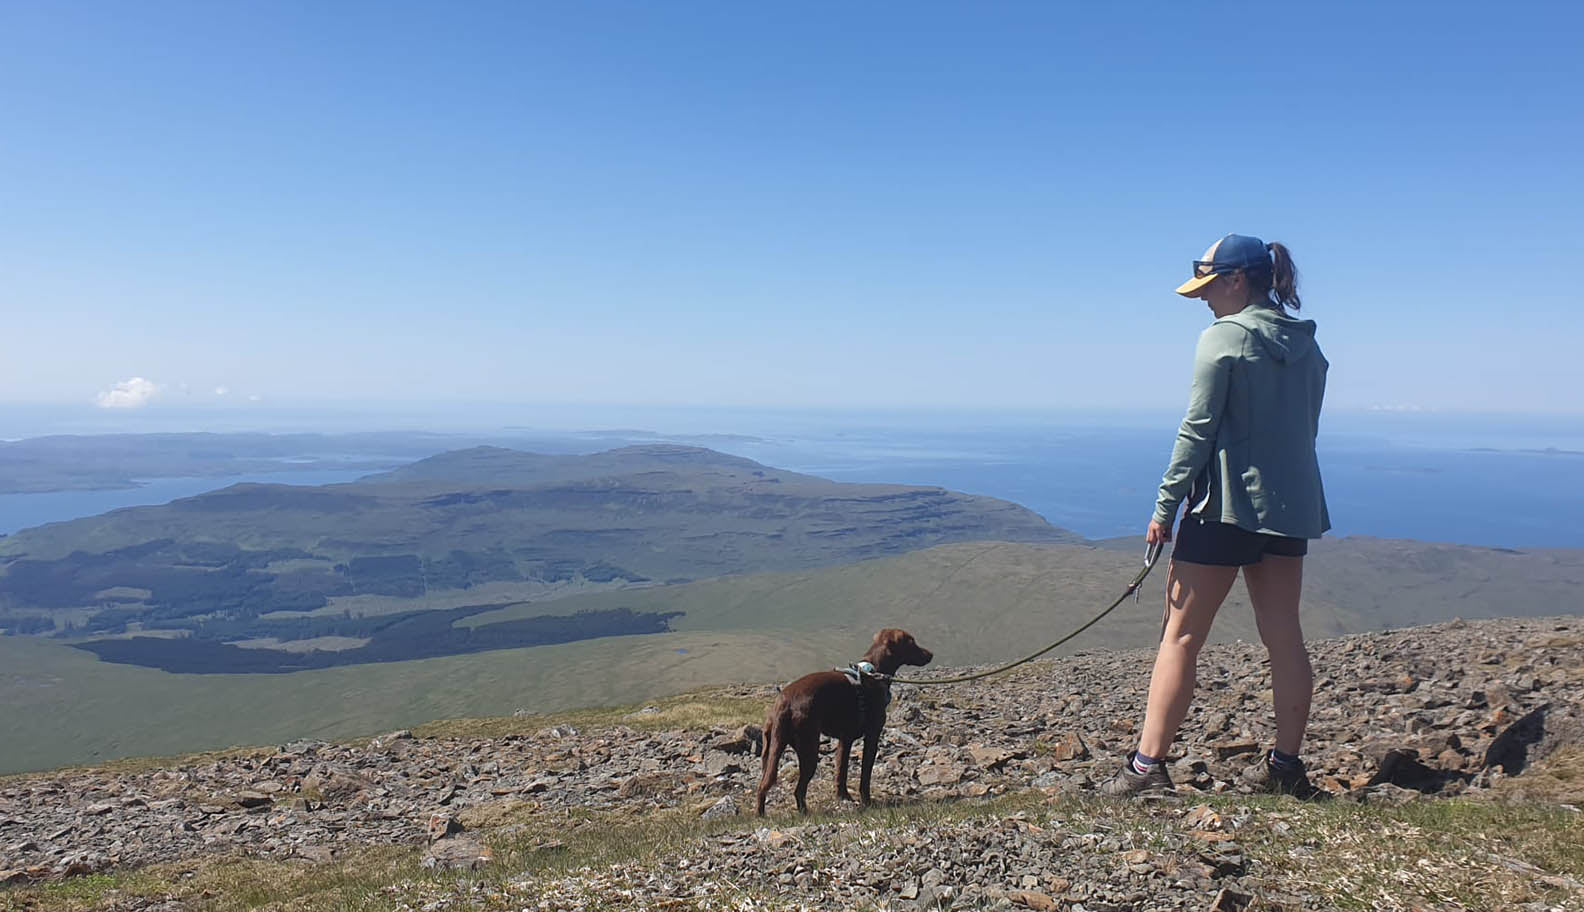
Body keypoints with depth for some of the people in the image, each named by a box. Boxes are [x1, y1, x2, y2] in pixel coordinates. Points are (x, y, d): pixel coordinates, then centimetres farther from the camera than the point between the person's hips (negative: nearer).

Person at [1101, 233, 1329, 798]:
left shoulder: (1223, 338, -9)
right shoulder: (1306, 344, 12)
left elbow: (1197, 430, -13)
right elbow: (1305, 429, 16)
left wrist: (1166, 505, -10)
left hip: (1226, 503, -7)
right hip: (1292, 506, 7)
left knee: (1181, 637, -3)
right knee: (1284, 638, 12)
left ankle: (1148, 764, -2)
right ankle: (1286, 765, 19)